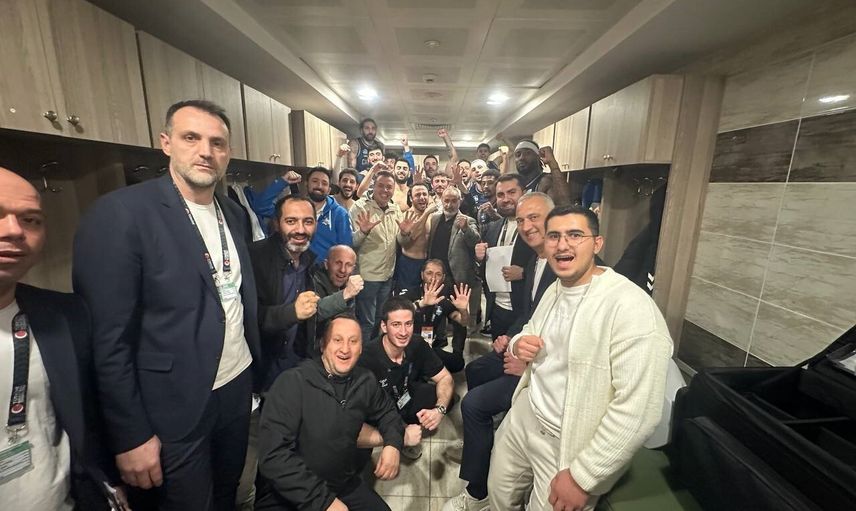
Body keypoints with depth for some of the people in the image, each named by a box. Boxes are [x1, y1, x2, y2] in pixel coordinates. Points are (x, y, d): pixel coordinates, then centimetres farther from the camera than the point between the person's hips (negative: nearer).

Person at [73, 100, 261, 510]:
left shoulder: (234, 214, 3)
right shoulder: (120, 213, -17)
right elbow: (108, 339, -16)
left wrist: (252, 371, 11)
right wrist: (131, 436, -12)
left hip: (238, 386, 6)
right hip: (177, 407, -5)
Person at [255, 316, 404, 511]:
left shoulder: (365, 381, -4)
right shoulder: (293, 382, -19)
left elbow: (386, 412, 13)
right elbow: (274, 455, -23)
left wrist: (393, 444, -7)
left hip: (345, 487, 5)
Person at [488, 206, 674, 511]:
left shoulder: (631, 308, -26)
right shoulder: (555, 289, 2)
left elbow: (637, 411, -27)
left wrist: (582, 476, -19)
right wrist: (518, 344, -8)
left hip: (570, 445, -6)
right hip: (523, 418, 7)